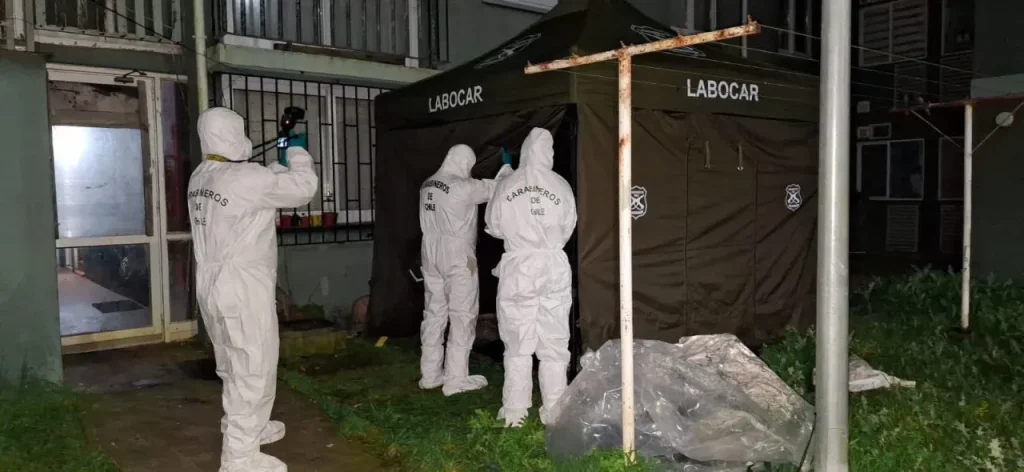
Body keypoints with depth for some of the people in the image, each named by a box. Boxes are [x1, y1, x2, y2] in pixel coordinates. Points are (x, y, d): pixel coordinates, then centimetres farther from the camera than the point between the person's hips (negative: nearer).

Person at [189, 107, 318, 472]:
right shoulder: (245, 178, -21)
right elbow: (303, 188, -12)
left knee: (235, 367, 23)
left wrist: (281, 165, 16)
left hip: (213, 285, 9)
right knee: (253, 370, 0)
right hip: (242, 289, -9)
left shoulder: (201, 178, 7)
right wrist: (298, 155, 4)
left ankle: (244, 428, 41)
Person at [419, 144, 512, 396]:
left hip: (431, 256, 8)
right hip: (457, 258, -8)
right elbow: (494, 188, -4)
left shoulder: (427, 185, 8)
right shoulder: (462, 186, -15)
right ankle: (456, 379, 1)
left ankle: (430, 374, 18)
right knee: (462, 317, -1)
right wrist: (507, 168, 14)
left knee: (434, 314, 12)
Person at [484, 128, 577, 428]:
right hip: (554, 269, 0)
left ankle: (514, 412, 13)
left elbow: (494, 228, 6)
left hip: (518, 269, 0)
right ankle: (554, 411, 12)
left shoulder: (506, 185, -4)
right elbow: (568, 229, 4)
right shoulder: (560, 186, -4)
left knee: (518, 344, 8)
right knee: (554, 344, 8)